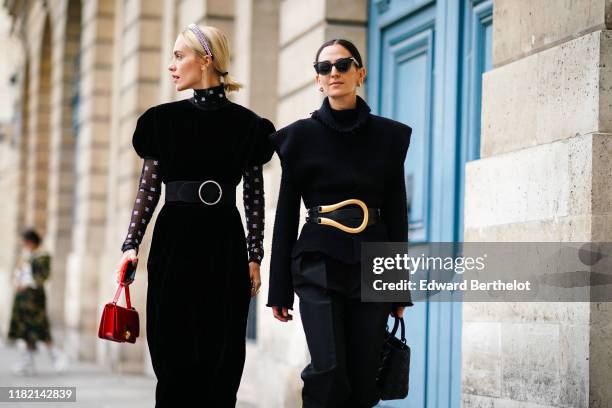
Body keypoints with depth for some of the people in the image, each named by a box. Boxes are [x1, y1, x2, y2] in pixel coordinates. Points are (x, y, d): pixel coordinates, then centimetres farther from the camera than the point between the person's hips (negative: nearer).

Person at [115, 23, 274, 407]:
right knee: (173, 353, -1)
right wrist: (131, 245, -2)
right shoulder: (164, 120, 6)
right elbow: (149, 188, 6)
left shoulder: (246, 125, 3)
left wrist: (255, 256, 0)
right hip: (174, 240, 1)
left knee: (222, 354, -1)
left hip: (225, 245, -1)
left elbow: (255, 195, 4)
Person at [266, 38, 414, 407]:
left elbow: (397, 214, 8)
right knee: (329, 372, -16)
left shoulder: (389, 136, 7)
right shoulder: (302, 136, 3)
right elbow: (286, 215, 4)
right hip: (319, 264, -2)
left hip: (370, 265, 2)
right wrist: (280, 290, 1)